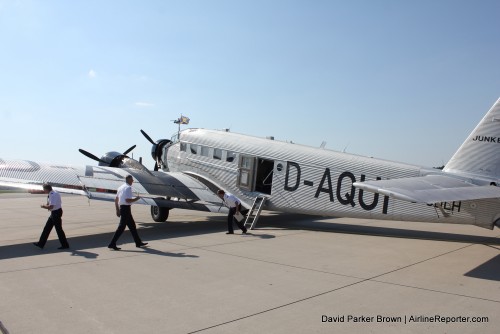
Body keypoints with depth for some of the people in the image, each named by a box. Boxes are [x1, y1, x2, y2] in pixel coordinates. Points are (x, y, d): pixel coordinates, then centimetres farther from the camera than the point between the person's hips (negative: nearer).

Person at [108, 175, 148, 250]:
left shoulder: (121, 187, 13)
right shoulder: (128, 188, -14)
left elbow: (116, 200, 16)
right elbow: (127, 200, -22)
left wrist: (117, 210, 19)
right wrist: (136, 199, -7)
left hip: (121, 207, 10)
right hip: (126, 208, -10)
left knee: (132, 225, 15)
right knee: (121, 227, -6)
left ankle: (138, 242, 22)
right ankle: (112, 244, -4)